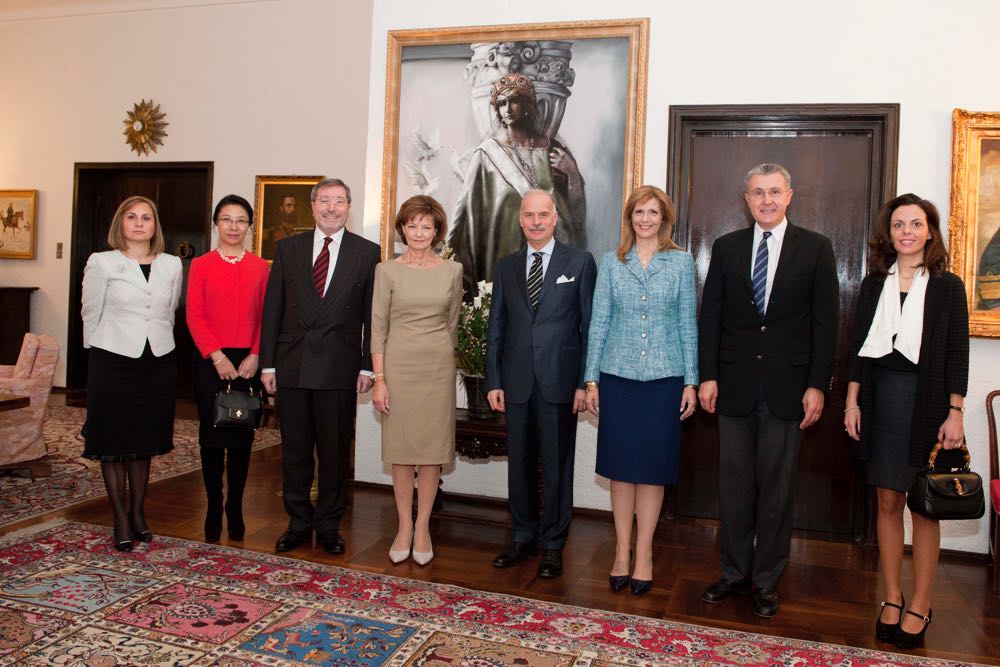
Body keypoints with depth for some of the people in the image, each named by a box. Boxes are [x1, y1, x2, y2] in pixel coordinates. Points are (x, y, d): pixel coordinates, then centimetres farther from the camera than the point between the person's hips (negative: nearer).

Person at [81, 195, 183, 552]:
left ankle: (138, 512, 26)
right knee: (113, 442, 5)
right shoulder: (101, 263, -2)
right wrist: (101, 353, 6)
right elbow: (90, 314, 3)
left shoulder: (172, 265, 6)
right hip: (113, 362, -2)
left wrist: (157, 343, 14)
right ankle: (121, 520, 16)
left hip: (158, 362, 3)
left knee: (144, 441, 12)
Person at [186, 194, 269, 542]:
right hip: (211, 361, -1)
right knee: (212, 435, 4)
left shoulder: (260, 267, 6)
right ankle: (213, 510, 16)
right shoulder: (201, 265, 3)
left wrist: (255, 356, -8)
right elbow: (194, 315, -2)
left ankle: (235, 509, 18)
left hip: (248, 362, 1)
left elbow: (266, 317, 3)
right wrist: (217, 356, -12)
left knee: (242, 438, 6)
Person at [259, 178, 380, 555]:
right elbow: (272, 309, 6)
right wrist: (267, 363, 1)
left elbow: (372, 316, 1)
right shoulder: (288, 248, 7)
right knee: (294, 451, 11)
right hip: (292, 366, 2)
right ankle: (299, 522, 26)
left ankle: (329, 525, 23)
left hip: (339, 368, -2)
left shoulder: (367, 252, 2)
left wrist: (368, 366, -5)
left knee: (335, 452, 7)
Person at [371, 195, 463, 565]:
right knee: (400, 448, 5)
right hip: (398, 365, -1)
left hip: (438, 367, 1)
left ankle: (422, 528, 18)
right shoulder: (387, 270, 0)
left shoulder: (452, 271, 4)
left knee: (432, 449, 5)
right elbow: (378, 327, -2)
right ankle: (404, 528, 19)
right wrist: (379, 379, -7)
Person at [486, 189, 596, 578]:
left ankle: (552, 545, 20)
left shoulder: (580, 262, 1)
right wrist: (493, 381, 4)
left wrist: (584, 382, -7)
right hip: (517, 383, 3)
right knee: (519, 465, 12)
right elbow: (496, 327, 10)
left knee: (556, 467, 5)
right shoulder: (506, 267, 10)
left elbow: (589, 325, -2)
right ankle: (524, 537, 28)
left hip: (559, 382, -3)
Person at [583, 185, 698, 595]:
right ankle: (622, 550, 20)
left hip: (664, 377, -1)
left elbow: (688, 325, 5)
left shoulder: (681, 263, 4)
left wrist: (691, 382, 0)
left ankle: (644, 552, 18)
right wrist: (591, 379, 1)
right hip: (618, 376, 1)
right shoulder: (611, 262, 6)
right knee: (620, 467, 7)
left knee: (653, 467, 5)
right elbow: (598, 323, 5)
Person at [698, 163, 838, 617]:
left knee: (776, 486, 6)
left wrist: (818, 385, -6)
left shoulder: (816, 248, 2)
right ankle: (735, 572, 25)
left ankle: (766, 580, 21)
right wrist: (707, 376, -1)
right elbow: (710, 315, 5)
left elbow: (825, 321, 0)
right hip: (735, 384, 2)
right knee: (734, 482, 9)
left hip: (787, 386, -2)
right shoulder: (726, 247, 7)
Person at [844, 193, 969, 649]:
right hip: (881, 397, 3)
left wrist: (955, 412, -7)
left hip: (927, 401, -2)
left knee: (924, 506, 2)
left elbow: (957, 354, -1)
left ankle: (919, 607, 12)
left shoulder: (947, 286, 2)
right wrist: (852, 401, 3)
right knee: (887, 501, 6)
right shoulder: (874, 284, 9)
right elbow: (858, 346, 8)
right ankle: (892, 599, 17)